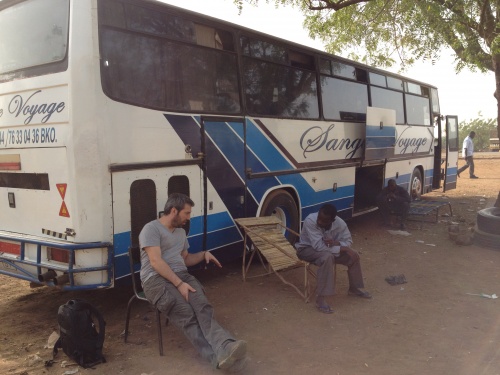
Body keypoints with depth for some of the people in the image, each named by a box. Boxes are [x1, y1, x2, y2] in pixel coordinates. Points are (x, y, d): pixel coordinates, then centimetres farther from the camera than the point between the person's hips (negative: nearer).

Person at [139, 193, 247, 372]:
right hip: (156, 279, -6)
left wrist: (204, 254, 14)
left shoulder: (181, 232, 24)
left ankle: (226, 348, -48)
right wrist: (179, 284, -21)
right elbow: (156, 262, -14)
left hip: (182, 276, 6)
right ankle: (220, 356, -41)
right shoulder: (151, 229, -3)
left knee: (203, 308, -27)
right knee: (186, 314, -32)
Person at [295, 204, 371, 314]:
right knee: (327, 257, -36)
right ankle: (320, 299, -30)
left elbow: (348, 241, -8)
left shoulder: (340, 223, -18)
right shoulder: (310, 221, -33)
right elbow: (318, 246, -35)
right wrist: (341, 248, -33)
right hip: (306, 249, -6)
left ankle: (353, 289, 18)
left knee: (353, 255, -6)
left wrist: (336, 243, -30)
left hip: (327, 248, 6)